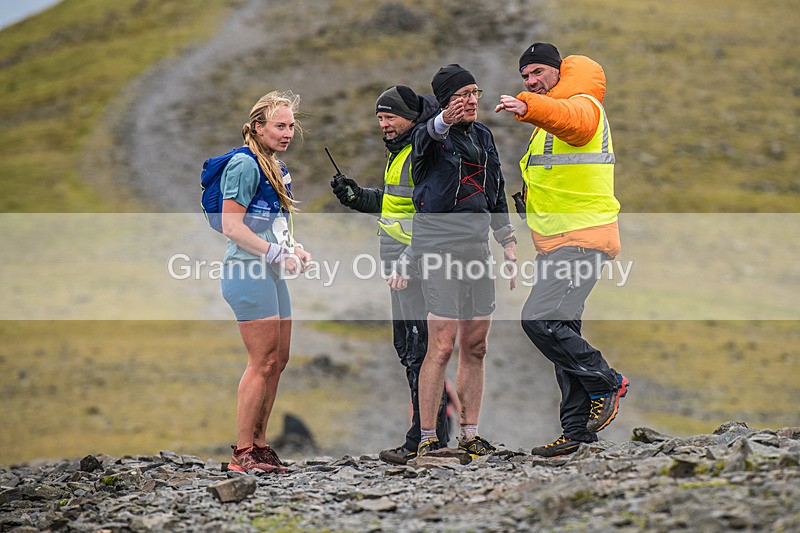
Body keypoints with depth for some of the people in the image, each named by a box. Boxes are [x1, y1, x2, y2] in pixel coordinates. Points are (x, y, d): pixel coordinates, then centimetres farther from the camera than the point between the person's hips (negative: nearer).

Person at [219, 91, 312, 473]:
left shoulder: (275, 167, 17)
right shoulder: (245, 164, -12)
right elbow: (231, 226, -17)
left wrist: (294, 249, 11)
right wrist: (278, 254, -16)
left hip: (270, 273, 10)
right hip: (248, 271, -10)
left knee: (278, 360, 9)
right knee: (263, 362, -10)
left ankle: (259, 445, 16)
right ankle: (242, 453, -6)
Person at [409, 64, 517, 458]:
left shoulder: (482, 135, 16)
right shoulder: (431, 134, -6)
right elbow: (424, 140, -33)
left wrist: (509, 243, 20)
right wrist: (444, 122, -55)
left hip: (477, 238, 7)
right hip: (438, 239, -7)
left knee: (476, 344, 8)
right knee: (442, 344, -10)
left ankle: (469, 434, 15)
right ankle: (427, 438, -5)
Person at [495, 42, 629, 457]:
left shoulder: (583, 106, -9)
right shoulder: (547, 122, 23)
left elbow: (568, 118, -35)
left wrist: (527, 107, -52)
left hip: (582, 238, -10)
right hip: (557, 242, 10)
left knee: (539, 320, -20)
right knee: (562, 331, 9)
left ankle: (605, 384, -6)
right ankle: (577, 430, 12)